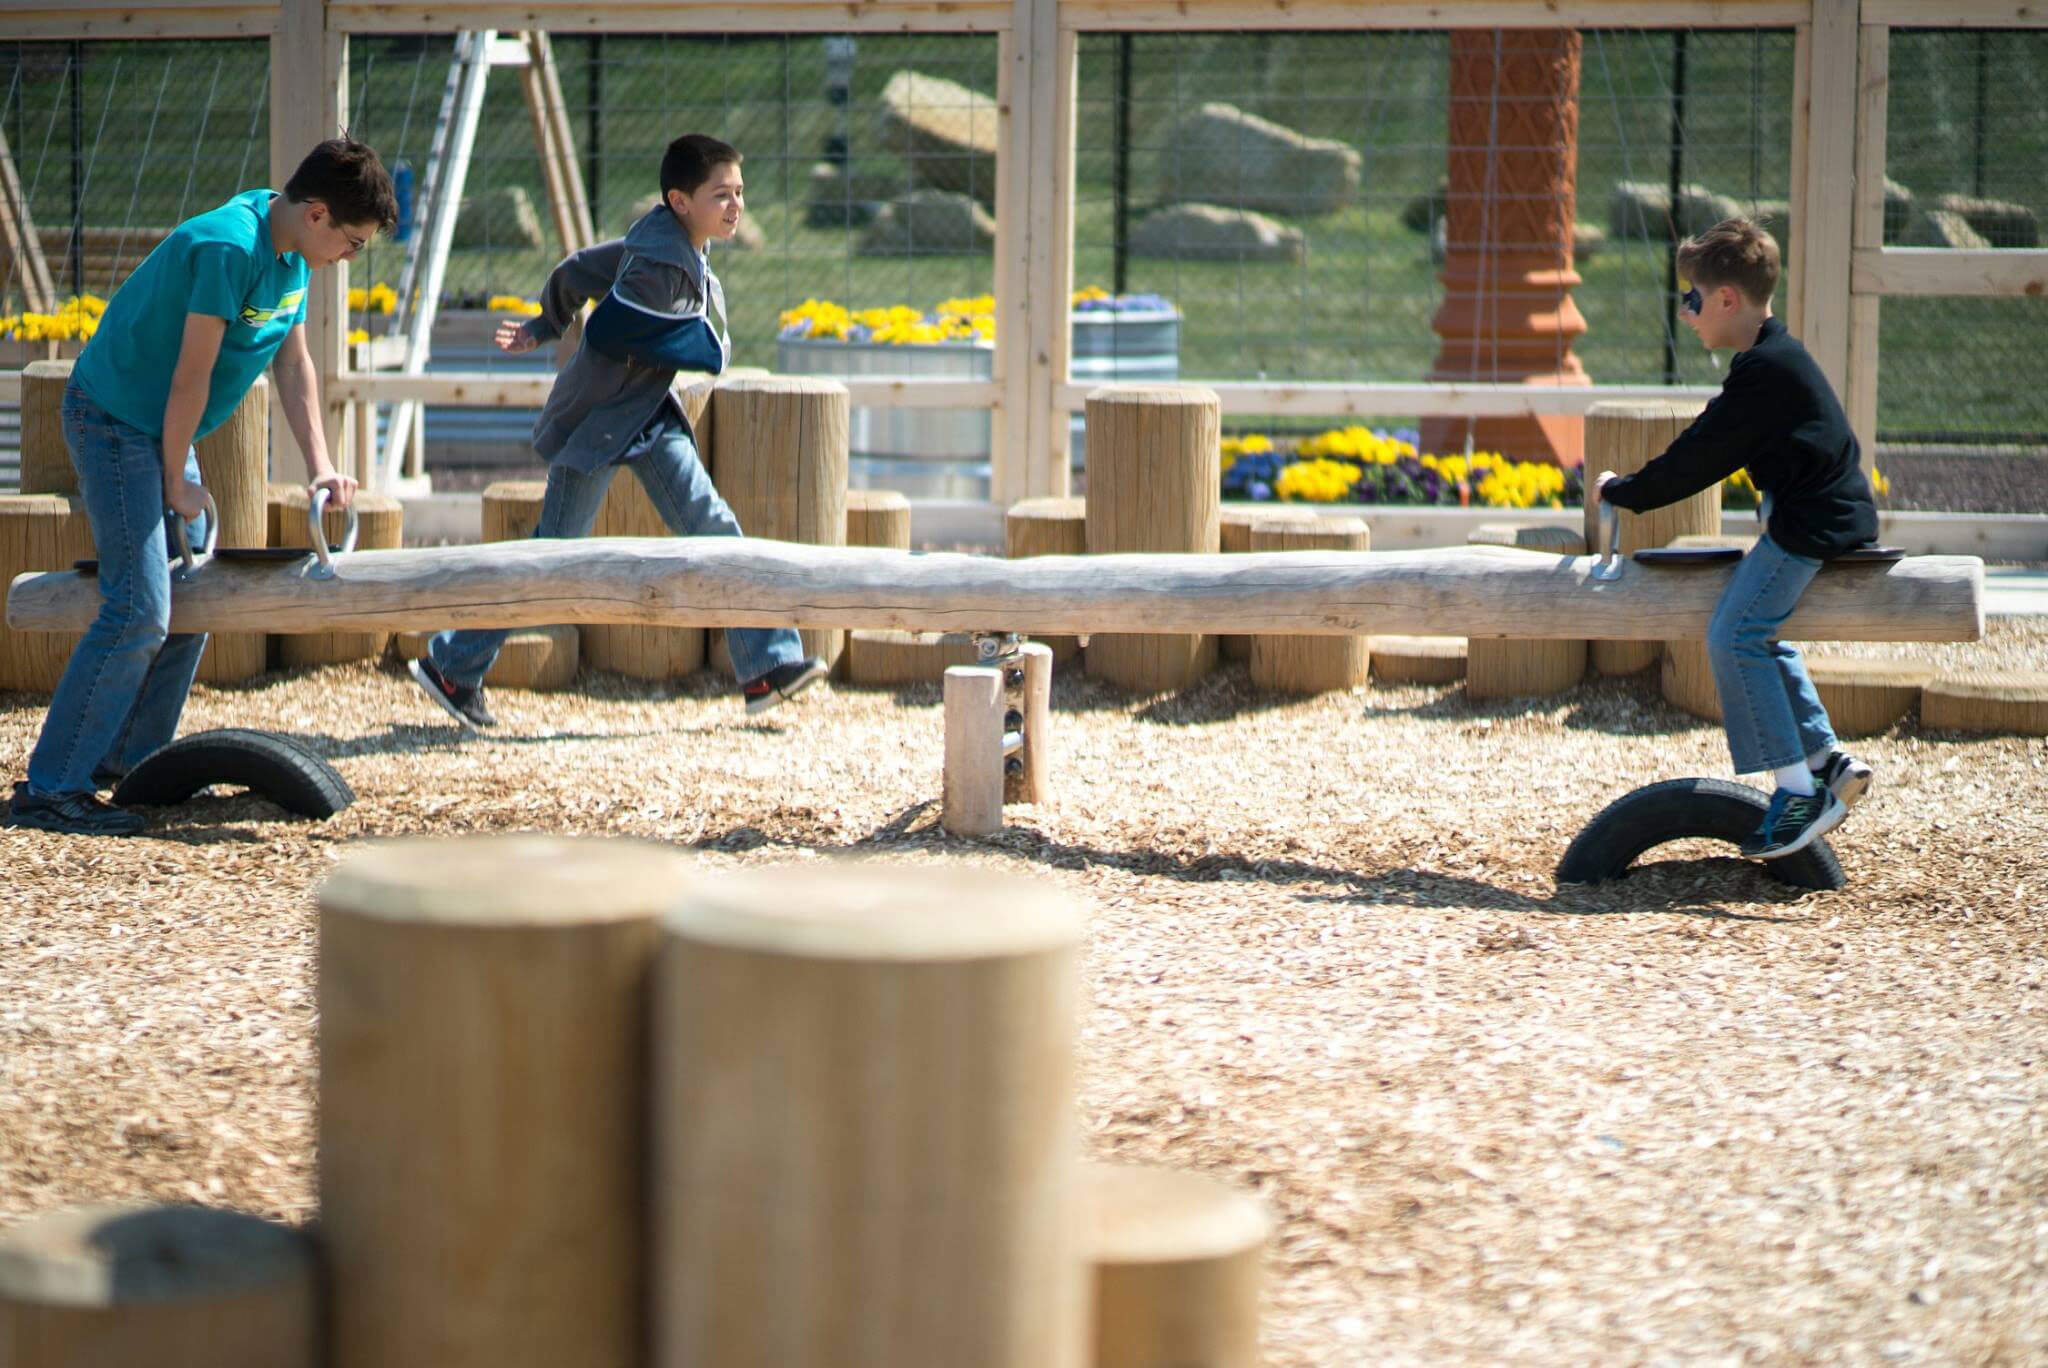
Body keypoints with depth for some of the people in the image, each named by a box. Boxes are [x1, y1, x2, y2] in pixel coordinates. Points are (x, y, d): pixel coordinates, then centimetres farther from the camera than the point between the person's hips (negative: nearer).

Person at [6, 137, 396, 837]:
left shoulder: (289, 253, 3)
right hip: (114, 418, -10)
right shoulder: (226, 249, -27)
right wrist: (176, 482, -13)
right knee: (140, 608, -16)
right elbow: (191, 376, -22)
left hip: (163, 430, 10)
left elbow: (293, 362, 11)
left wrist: (320, 465, 3)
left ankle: (131, 759, 23)